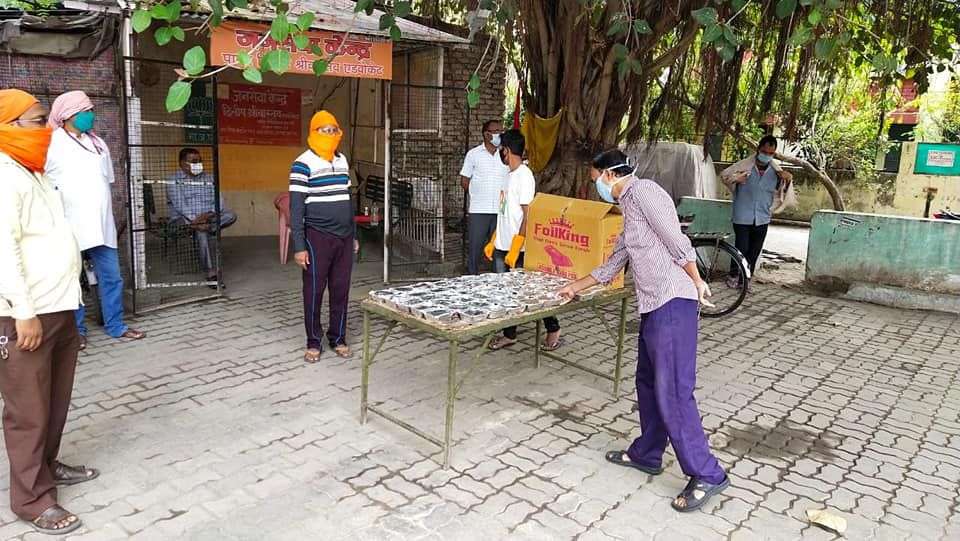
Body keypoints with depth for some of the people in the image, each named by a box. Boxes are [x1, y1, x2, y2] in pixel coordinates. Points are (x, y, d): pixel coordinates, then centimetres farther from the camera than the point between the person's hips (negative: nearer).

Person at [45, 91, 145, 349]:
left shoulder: (98, 143, 17)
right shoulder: (53, 144, -1)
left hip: (101, 224, 5)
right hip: (70, 226, -5)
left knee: (111, 277, 7)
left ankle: (115, 325, 17)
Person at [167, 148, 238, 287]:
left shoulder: (209, 179, 12)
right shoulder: (174, 180, -2)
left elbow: (218, 201, 1)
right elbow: (179, 205, -15)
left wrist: (208, 215, -20)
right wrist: (196, 222, -28)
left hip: (207, 218, 4)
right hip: (183, 219, -4)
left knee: (231, 215, -21)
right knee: (201, 233, -36)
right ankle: (211, 273, -35)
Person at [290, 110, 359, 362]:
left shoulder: (342, 161, 12)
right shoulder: (303, 164, -8)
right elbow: (296, 208, -10)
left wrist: (353, 235, 18)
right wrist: (299, 246, -15)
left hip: (344, 238, 6)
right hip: (318, 238, -5)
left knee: (341, 290, 10)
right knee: (314, 291, 4)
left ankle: (338, 339, 22)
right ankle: (314, 342, 17)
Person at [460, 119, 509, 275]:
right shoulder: (474, 154, 2)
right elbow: (464, 181, 6)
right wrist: (477, 195, 5)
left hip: (501, 210, 2)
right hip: (478, 211, -2)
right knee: (475, 247, 3)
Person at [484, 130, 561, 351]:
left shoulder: (524, 176, -14)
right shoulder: (510, 175, 14)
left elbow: (527, 216, -19)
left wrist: (515, 248, -22)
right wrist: (493, 242, 18)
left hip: (518, 249, -9)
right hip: (502, 247, 9)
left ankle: (553, 330, 15)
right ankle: (509, 335, 22)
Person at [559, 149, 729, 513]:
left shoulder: (641, 190, -7)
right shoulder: (629, 206, 23)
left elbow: (676, 242, -14)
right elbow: (613, 263, 32)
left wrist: (696, 282, -8)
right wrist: (576, 287, 39)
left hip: (672, 304, -10)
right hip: (654, 306, 10)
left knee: (673, 392, -8)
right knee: (648, 383, 17)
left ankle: (707, 475, 1)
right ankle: (647, 455, 31)